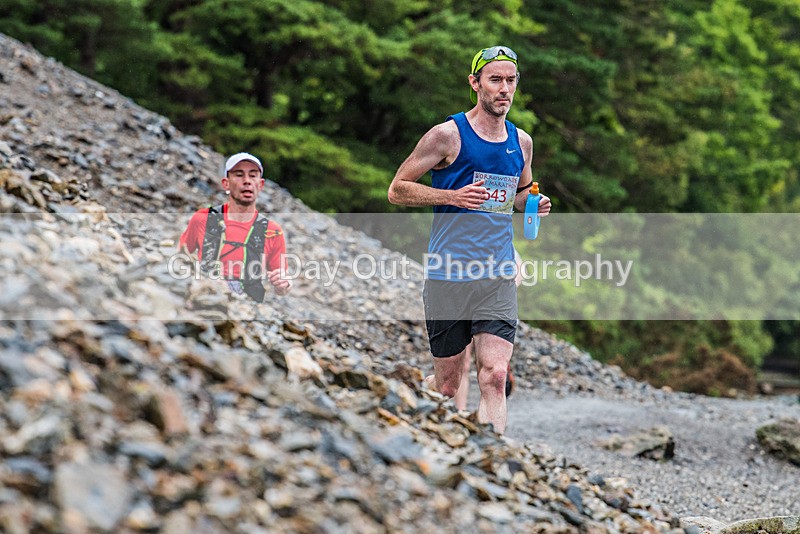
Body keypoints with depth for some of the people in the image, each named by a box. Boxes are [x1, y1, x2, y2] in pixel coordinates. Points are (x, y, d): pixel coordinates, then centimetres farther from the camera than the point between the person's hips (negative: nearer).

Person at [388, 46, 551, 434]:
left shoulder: (522, 142, 11)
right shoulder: (448, 135, -5)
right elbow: (397, 190, -3)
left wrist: (534, 203, 5)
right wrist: (453, 197, -16)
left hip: (499, 278, 3)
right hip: (448, 274, -3)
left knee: (494, 378, -11)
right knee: (448, 385, 5)